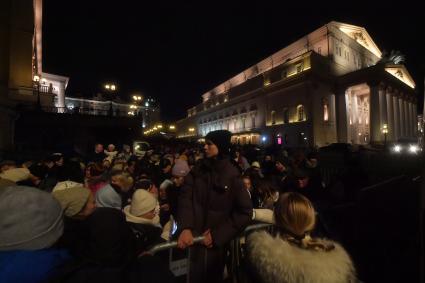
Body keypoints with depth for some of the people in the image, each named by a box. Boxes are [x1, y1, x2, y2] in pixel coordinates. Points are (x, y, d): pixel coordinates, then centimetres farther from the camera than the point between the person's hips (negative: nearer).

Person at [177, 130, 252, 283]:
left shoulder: (232, 175, -12)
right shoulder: (198, 168, -2)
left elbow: (245, 212, -12)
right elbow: (185, 196, -11)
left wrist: (217, 235, -13)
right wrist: (185, 228, -26)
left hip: (216, 242, -2)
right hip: (193, 236, 3)